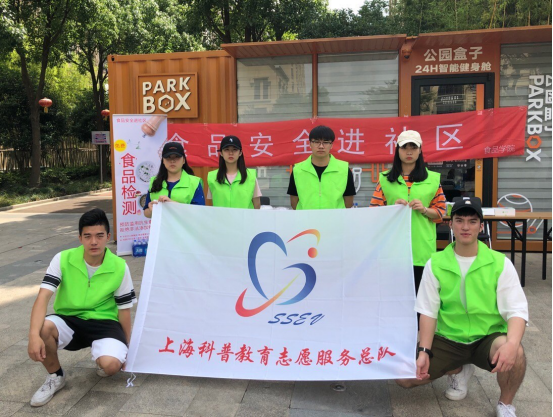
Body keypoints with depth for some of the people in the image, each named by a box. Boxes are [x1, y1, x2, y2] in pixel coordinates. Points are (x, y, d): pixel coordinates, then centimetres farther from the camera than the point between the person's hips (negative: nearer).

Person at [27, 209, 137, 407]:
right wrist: (34, 335, -34)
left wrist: (126, 348, 6)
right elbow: (43, 296, -18)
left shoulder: (119, 267, -10)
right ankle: (55, 376, 0)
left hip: (104, 323, -2)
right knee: (43, 327, -32)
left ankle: (102, 362, 13)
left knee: (111, 365, -30)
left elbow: (124, 309, -1)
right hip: (68, 320, 2)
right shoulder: (62, 260, -10)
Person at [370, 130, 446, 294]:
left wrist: (425, 210, -11)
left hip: (421, 246, 0)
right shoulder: (385, 179, 8)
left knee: (420, 290, 2)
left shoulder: (433, 179, 8)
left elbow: (441, 211, 8)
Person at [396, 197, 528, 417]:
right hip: (448, 340, 2)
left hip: (487, 339, -2)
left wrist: (512, 343, -33)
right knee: (405, 377, -11)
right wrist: (424, 351, -13)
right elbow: (428, 311, -2)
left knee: (514, 354, -35)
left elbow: (516, 310, -12)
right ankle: (458, 370, 20)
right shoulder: (436, 263, -4)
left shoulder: (500, 263, -7)